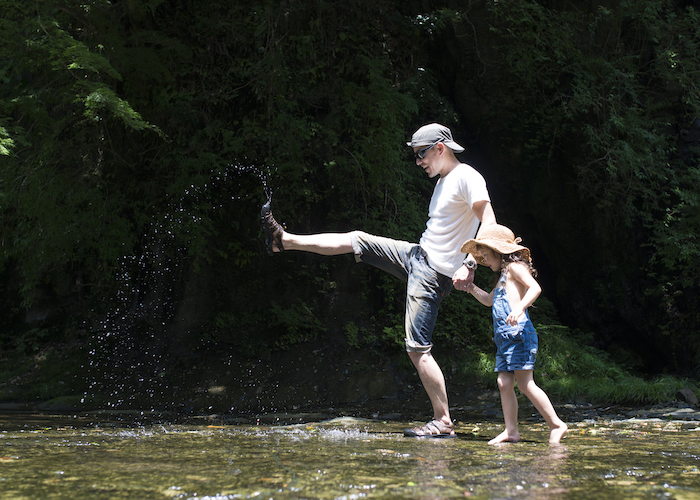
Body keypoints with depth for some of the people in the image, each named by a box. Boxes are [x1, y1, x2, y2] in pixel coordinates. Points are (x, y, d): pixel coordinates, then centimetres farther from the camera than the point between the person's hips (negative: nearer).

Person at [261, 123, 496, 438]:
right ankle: (285, 240, 21)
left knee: (418, 349, -12)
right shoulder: (444, 181, 16)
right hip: (418, 255, 10)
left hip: (434, 273, -9)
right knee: (357, 240, 11)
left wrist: (469, 265, -31)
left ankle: (443, 422, -7)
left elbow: (490, 225, -23)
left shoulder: (467, 177, -14)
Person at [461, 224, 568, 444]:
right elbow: (489, 300, 43)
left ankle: (556, 424, -8)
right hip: (505, 337, 10)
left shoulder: (515, 266, -2)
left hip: (518, 332, -10)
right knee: (504, 383, 2)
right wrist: (471, 287, 30)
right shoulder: (503, 276, 28)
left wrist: (519, 308, -34)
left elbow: (535, 287, -19)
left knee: (525, 383, -13)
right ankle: (511, 431, 2)